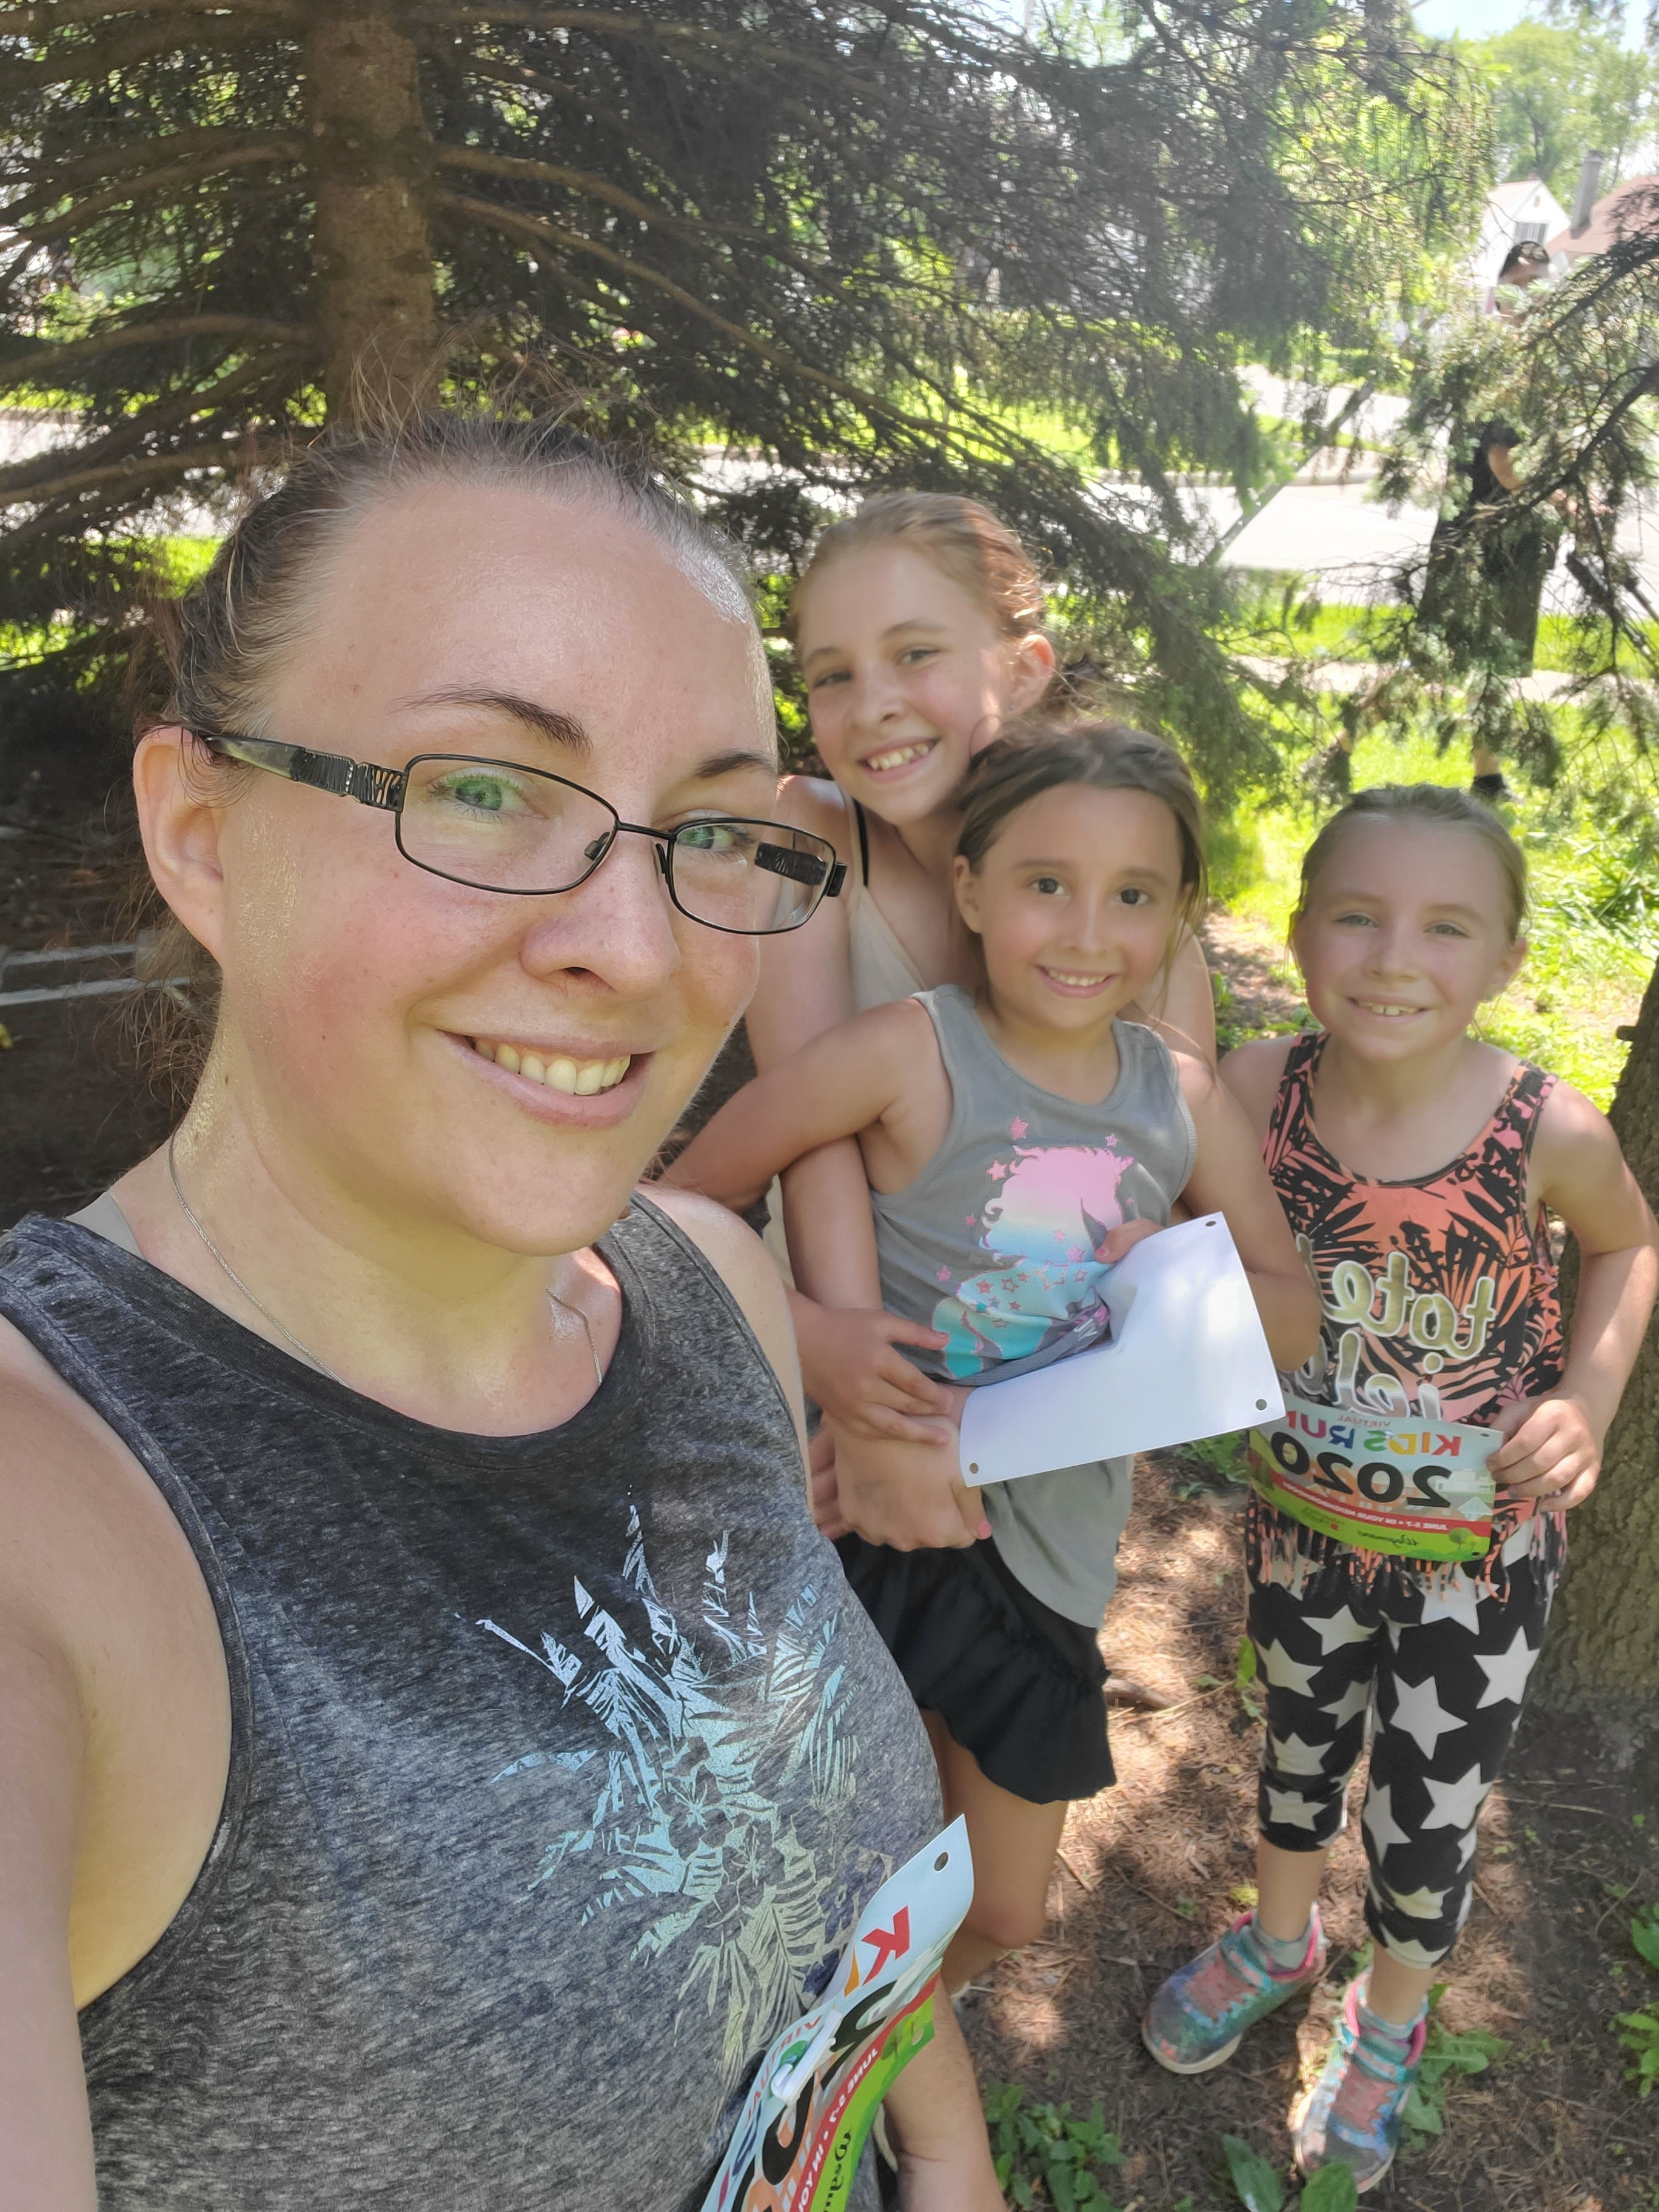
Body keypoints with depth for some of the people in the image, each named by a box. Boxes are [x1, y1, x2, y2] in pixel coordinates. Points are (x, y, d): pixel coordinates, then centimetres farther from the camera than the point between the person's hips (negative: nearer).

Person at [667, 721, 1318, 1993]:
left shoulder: (1189, 1102, -1)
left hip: (1052, 1545, 5)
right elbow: (691, 1200, -14)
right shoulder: (909, 1052, -17)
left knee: (1005, 1918, 20)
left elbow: (1294, 1318, 6)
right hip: (880, 1506, -4)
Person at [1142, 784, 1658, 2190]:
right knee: (1298, 1742, 26)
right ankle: (1279, 1938, 58)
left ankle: (1391, 2016, 51)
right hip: (1304, 1514, 2)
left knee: (1431, 1813, 17)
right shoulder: (1257, 1091, -22)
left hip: (1483, 1554, -1)